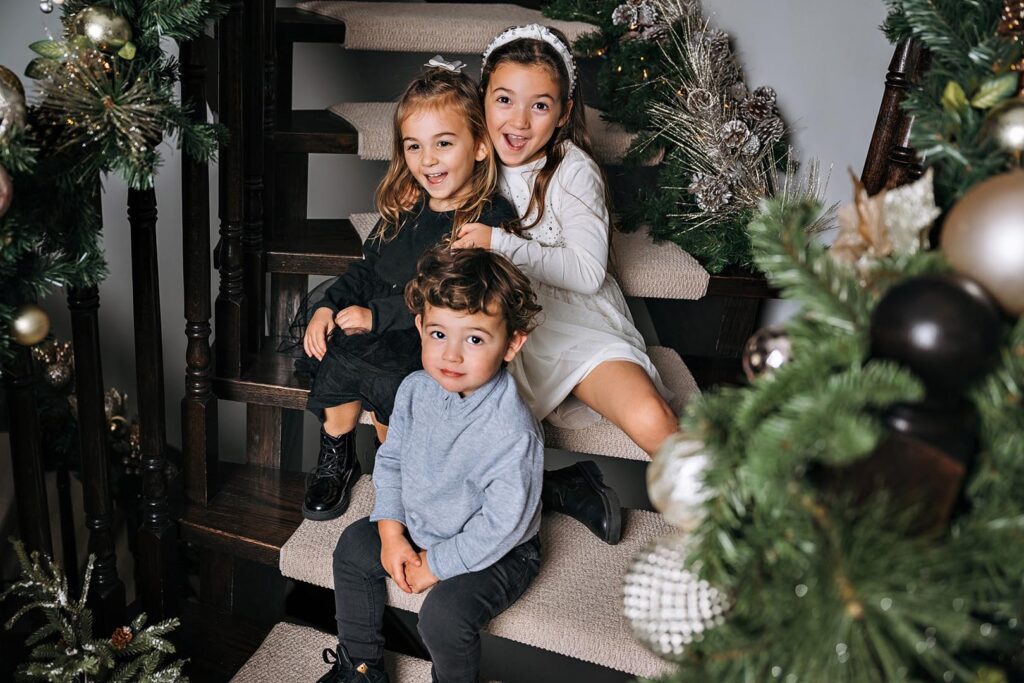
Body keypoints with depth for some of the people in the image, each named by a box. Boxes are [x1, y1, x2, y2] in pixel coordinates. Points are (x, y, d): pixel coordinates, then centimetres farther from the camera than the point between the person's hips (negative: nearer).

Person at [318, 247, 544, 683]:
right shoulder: (416, 390, -12)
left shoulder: (511, 430, -34)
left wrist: (437, 565, -20)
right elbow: (391, 459, 3)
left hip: (494, 551, -7)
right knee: (352, 548, 9)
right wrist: (391, 532, -5)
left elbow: (502, 524, -30)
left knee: (444, 613, -25)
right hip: (418, 526, 7)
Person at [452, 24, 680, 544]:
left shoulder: (573, 171, -9)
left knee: (649, 418, -27)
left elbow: (587, 272, -13)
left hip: (573, 319, -3)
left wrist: (500, 243, -22)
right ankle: (563, 489, -8)